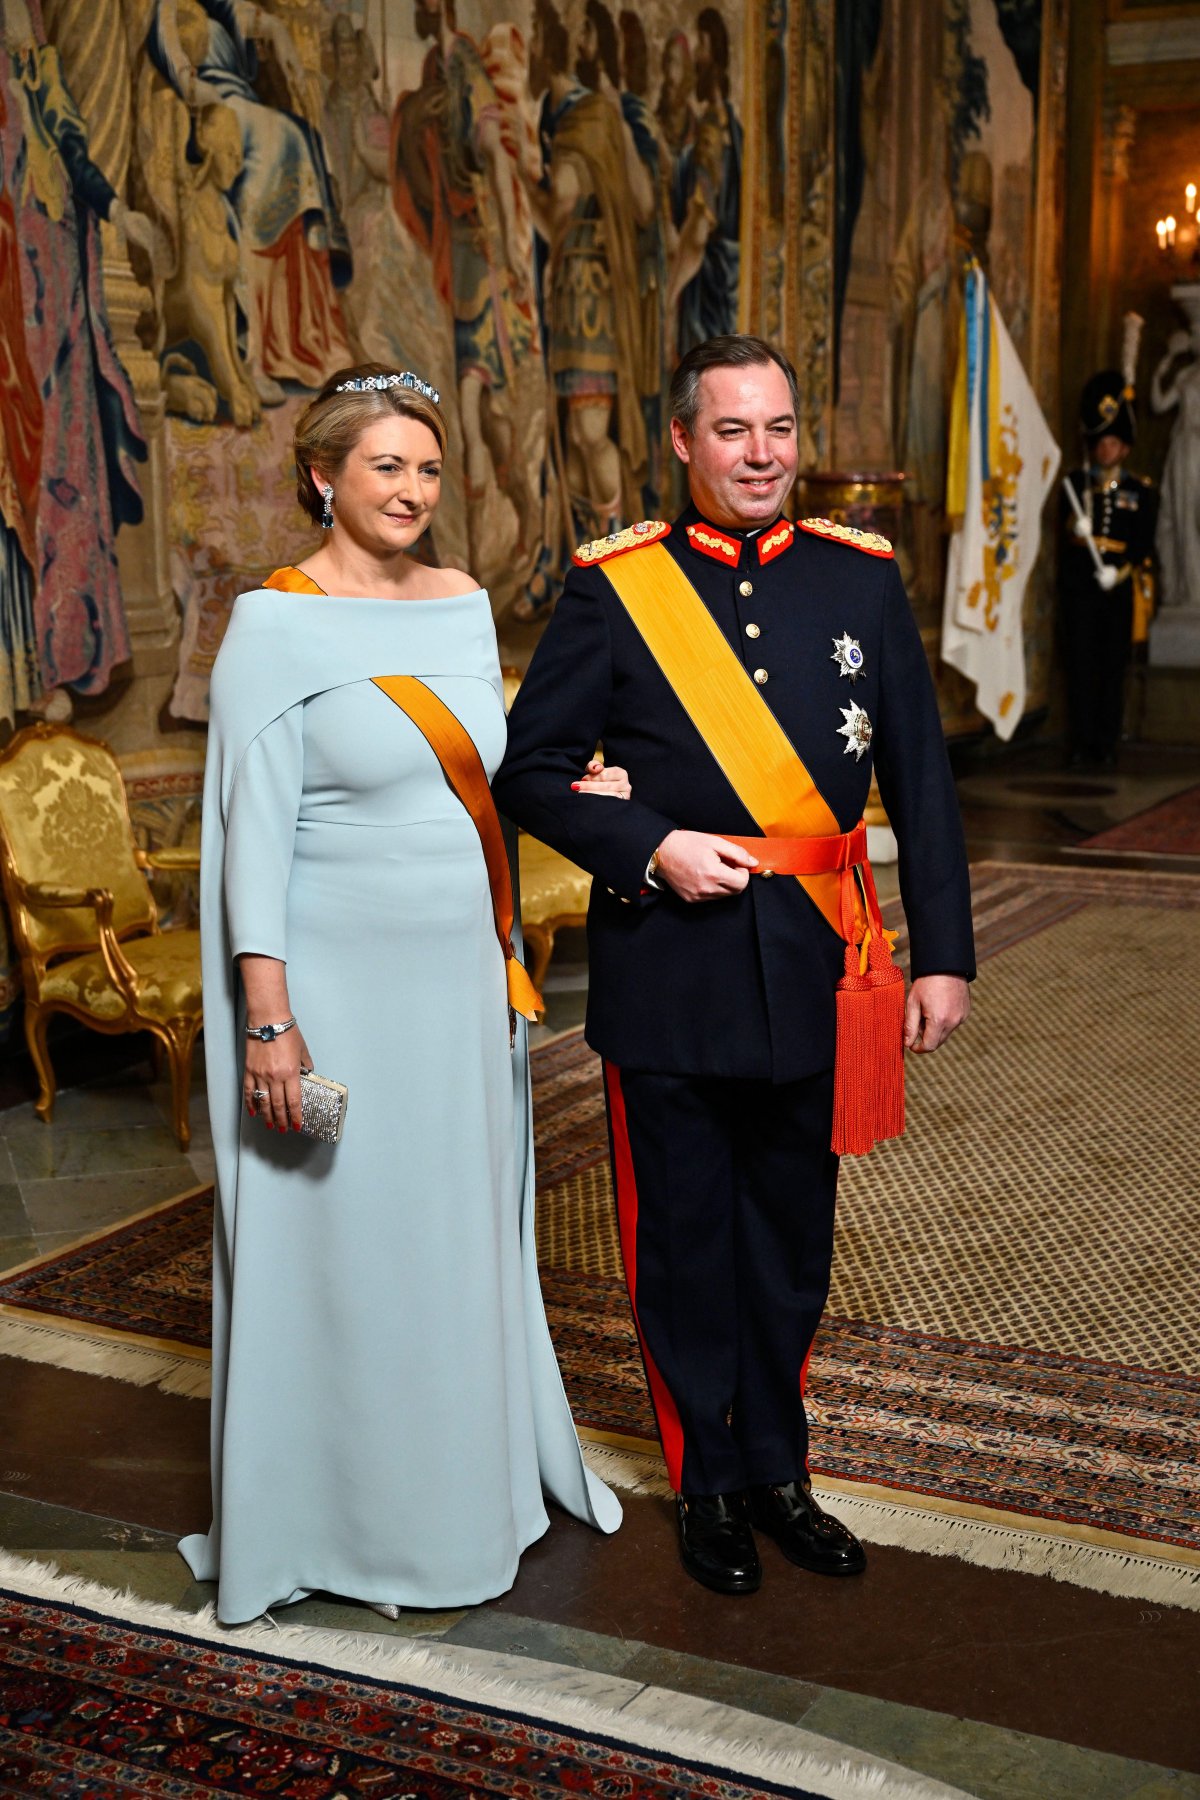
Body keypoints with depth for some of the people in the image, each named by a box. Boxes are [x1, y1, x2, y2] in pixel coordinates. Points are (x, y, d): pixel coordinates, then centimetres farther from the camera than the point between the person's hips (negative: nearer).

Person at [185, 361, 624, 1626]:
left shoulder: (463, 603, 7)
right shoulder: (275, 623, -11)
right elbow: (255, 828, -13)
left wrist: (569, 783, 0)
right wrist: (267, 1019, -17)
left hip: (462, 969, 6)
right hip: (341, 980, -6)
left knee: (468, 1225, 17)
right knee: (344, 1237, 6)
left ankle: (475, 1465, 38)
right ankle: (349, 1517, 25)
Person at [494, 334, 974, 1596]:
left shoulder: (861, 577, 3)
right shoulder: (613, 588, -4)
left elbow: (920, 779, 5)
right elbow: (528, 768, -1)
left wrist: (944, 953, 1)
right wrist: (650, 848, -15)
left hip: (815, 971, 2)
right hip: (668, 978, -2)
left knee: (792, 1238, 16)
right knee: (682, 1242, 11)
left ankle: (777, 1471, 36)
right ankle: (706, 1485, 31)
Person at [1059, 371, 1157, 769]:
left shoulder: (1140, 490, 10)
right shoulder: (1075, 483, 11)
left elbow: (1144, 544, 5)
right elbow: (1062, 520, 2)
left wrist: (1122, 571, -12)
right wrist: (1074, 527, -22)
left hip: (1117, 588, 0)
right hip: (1077, 586, 0)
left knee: (1113, 666, 2)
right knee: (1079, 665, -3)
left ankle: (1106, 746, 7)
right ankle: (1081, 744, 1)